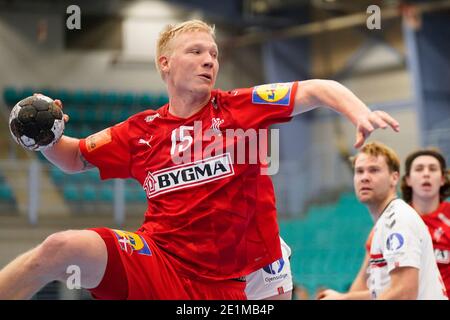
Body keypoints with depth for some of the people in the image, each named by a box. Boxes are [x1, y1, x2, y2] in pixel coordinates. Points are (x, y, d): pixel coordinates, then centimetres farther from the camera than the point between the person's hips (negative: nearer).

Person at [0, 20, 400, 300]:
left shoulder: (240, 108, 0)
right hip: (155, 262, 0)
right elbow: (75, 159, 21)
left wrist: (360, 113, -26)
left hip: (219, 283, 0)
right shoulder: (141, 131, 7)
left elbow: (318, 90, -7)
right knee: (62, 248, -26)